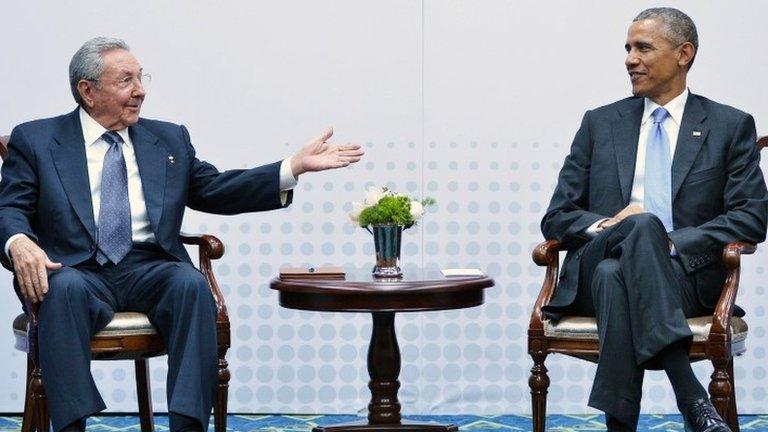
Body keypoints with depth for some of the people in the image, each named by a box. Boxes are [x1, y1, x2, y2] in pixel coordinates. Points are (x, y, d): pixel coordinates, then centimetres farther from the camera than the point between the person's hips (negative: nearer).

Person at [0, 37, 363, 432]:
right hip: (78, 270, -2)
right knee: (64, 289, -36)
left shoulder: (169, 139, 21)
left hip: (150, 270, 2)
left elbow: (217, 191, 16)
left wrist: (296, 166, 5)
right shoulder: (34, 140, 11)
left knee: (190, 282, -31)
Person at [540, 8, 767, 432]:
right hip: (593, 274, 2)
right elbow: (557, 218, 14)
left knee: (614, 278, -37)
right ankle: (690, 396, -45)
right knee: (643, 224, -35)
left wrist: (673, 243, -14)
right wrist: (606, 225, -10)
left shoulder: (731, 126, 12)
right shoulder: (600, 124, 18)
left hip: (685, 277, -1)